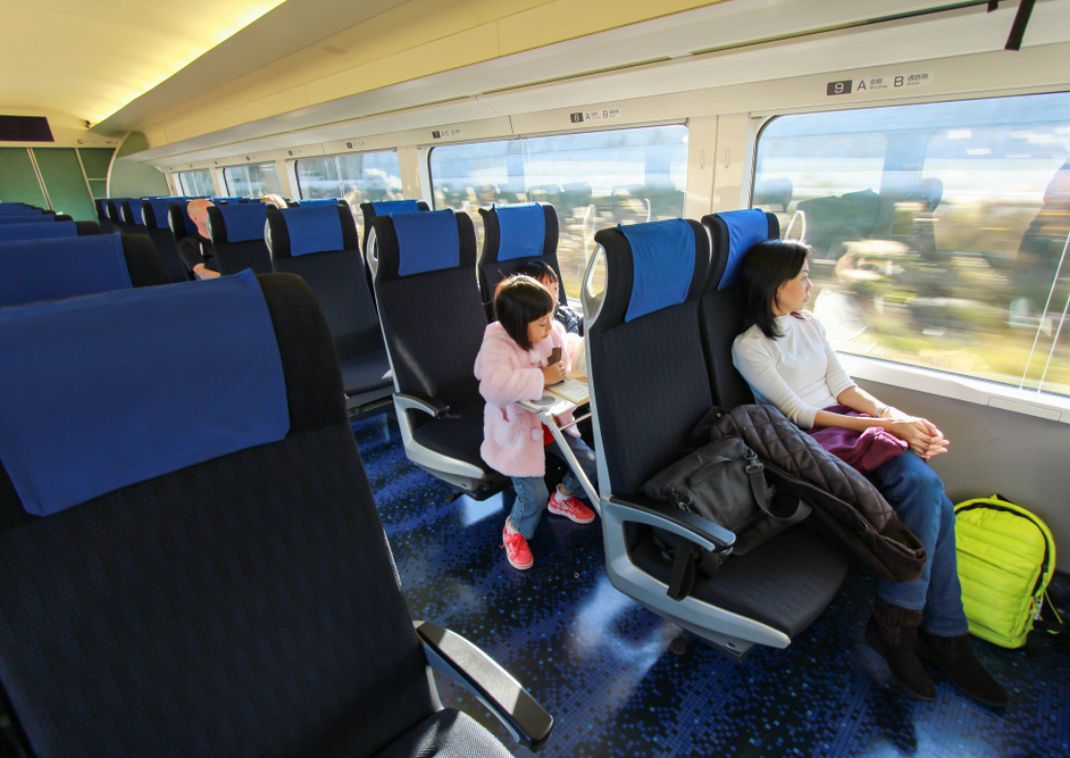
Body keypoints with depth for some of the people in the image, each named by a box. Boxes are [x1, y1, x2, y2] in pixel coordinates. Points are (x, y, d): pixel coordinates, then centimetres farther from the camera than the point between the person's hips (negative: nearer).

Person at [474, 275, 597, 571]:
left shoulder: (553, 331, -6)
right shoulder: (496, 346, -27)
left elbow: (575, 351, 13)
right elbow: (494, 386, -44)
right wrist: (542, 377, -37)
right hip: (517, 428, -6)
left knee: (591, 464, 3)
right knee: (534, 495, -13)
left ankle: (562, 498, 37)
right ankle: (515, 530, 23)